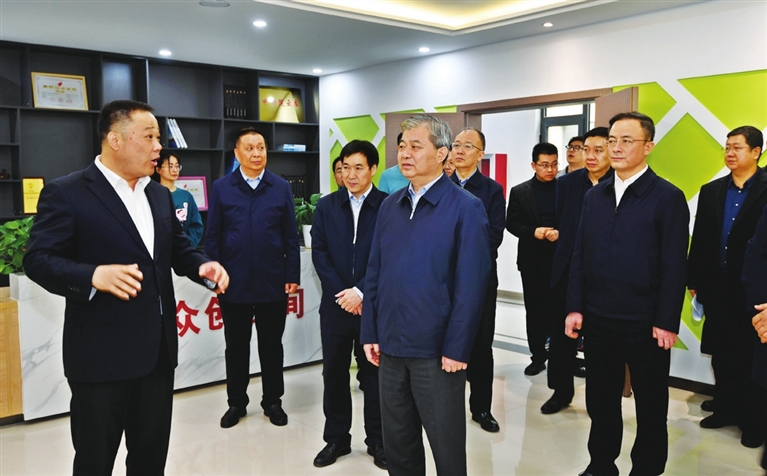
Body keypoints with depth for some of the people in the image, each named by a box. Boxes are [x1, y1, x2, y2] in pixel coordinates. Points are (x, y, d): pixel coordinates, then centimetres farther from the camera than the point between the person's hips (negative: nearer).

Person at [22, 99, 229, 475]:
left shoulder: (160, 194, 12)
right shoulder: (66, 192, -9)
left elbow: (178, 247, 19)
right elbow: (38, 259, -12)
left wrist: (202, 265, -3)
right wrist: (93, 275, -30)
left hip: (158, 349, 7)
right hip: (101, 353, -6)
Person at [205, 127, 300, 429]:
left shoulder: (281, 188, 1)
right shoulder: (222, 188, 0)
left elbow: (291, 237, 1)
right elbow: (213, 236, 1)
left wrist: (292, 276, -2)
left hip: (273, 284, 0)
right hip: (234, 284, 0)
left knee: (271, 345, 12)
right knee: (236, 346, 13)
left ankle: (272, 401, 28)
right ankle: (236, 402, 28)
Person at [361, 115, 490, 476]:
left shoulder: (465, 208, -10)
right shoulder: (389, 206, 7)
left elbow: (471, 285, -13)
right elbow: (374, 274, 8)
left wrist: (456, 349, -14)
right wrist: (370, 333, 5)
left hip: (437, 350, -5)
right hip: (390, 345, 5)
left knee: (447, 444, 12)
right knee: (396, 440, 19)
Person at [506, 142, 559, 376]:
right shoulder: (519, 191, 4)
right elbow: (511, 224, 1)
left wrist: (560, 233, -17)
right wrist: (533, 232, -14)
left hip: (561, 258, -1)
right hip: (532, 260, 1)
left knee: (558, 307, 3)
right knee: (534, 310, 7)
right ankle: (538, 355, 18)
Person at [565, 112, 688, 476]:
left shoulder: (668, 198, -7)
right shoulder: (594, 196, 8)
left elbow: (674, 266, -10)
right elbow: (580, 255, 7)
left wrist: (666, 322, -12)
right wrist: (575, 307, 2)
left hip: (645, 323, -4)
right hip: (597, 319, 5)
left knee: (650, 406, 12)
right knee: (600, 400, 16)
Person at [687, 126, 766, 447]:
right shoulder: (711, 191, 8)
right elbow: (699, 239, 8)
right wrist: (693, 280, 6)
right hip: (716, 286, 5)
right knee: (721, 354, 14)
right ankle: (725, 409, 29)